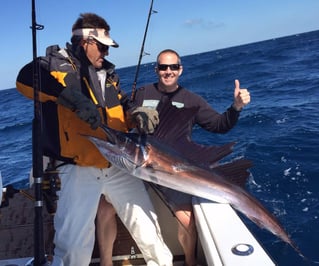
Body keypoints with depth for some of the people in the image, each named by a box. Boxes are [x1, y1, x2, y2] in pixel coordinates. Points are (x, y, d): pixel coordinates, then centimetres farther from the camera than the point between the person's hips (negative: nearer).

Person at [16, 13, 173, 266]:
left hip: (119, 165, 6)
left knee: (147, 225, 13)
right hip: (78, 170, -6)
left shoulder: (107, 73, 17)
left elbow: (124, 105, 23)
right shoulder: (58, 63, -3)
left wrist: (138, 115, 0)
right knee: (73, 245, -5)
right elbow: (27, 78, -24)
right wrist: (75, 99, -35)